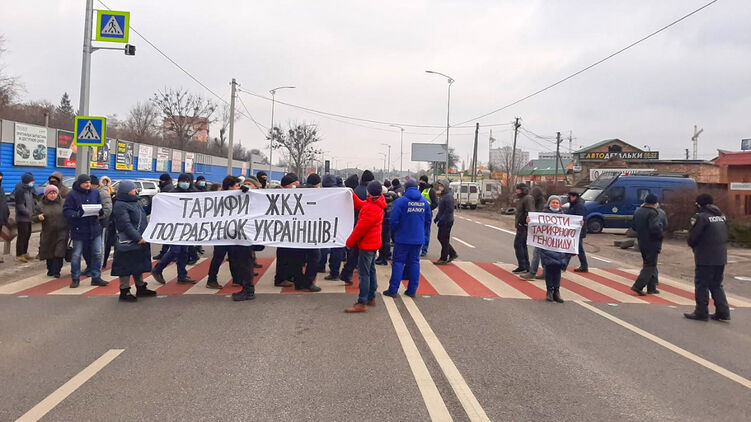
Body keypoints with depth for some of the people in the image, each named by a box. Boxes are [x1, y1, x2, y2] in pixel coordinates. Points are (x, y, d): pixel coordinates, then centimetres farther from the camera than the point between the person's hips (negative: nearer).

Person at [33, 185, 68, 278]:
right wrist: (38, 217, -17)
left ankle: (56, 271, -3)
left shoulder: (63, 203, 1)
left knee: (59, 253, -9)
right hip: (47, 233, 2)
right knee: (49, 253, 13)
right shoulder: (40, 205, 4)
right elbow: (33, 217, 6)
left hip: (61, 233, -2)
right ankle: (50, 270, 30)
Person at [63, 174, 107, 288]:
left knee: (97, 254, 7)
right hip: (79, 230, -4)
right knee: (76, 255, 6)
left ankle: (96, 277, 18)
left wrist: (100, 211, -13)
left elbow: (101, 207, 10)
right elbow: (66, 211, -12)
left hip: (94, 228, 4)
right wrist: (76, 214, -29)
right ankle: (75, 279, 19)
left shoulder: (95, 193, 4)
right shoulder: (72, 195, -9)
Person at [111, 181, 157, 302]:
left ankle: (141, 288, 30)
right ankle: (124, 292, 6)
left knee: (139, 265, 18)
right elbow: (126, 225, -22)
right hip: (127, 243, -10)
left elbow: (144, 214, 30)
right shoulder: (120, 206, -16)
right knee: (126, 268, -2)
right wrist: (138, 238, -23)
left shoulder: (137, 202, 13)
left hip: (140, 241, 10)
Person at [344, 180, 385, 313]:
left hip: (367, 244, -11)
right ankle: (371, 298, 26)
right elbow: (360, 205, 25)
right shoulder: (377, 204, 9)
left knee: (364, 273, -9)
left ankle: (362, 303, -7)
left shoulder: (371, 208, -23)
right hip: (373, 243, 11)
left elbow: (361, 227, -21)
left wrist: (350, 242, -11)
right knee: (371, 271, 17)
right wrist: (352, 195, 22)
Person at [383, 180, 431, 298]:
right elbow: (428, 220, 9)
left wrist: (393, 232, 7)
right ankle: (412, 290, 12)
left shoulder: (400, 201, -11)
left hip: (402, 238, -4)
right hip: (418, 238, 4)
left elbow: (394, 220, -12)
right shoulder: (424, 202, 4)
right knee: (414, 262, 10)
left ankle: (393, 290, 1)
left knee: (398, 262, 2)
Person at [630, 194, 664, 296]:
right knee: (650, 266, -2)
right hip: (652, 244, -8)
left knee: (650, 264, 18)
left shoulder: (638, 211, 8)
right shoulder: (652, 213, -19)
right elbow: (655, 227, -30)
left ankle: (651, 288, 21)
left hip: (642, 243, 9)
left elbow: (634, 227, 16)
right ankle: (638, 286, -10)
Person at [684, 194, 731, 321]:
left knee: (701, 285, 3)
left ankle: (701, 312, 6)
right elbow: (725, 237, 16)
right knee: (716, 285, 17)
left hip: (705, 258, -7)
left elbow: (692, 238, -14)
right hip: (721, 258, 7)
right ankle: (723, 312, 14)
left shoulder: (702, 217, -13)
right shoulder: (721, 216, 10)